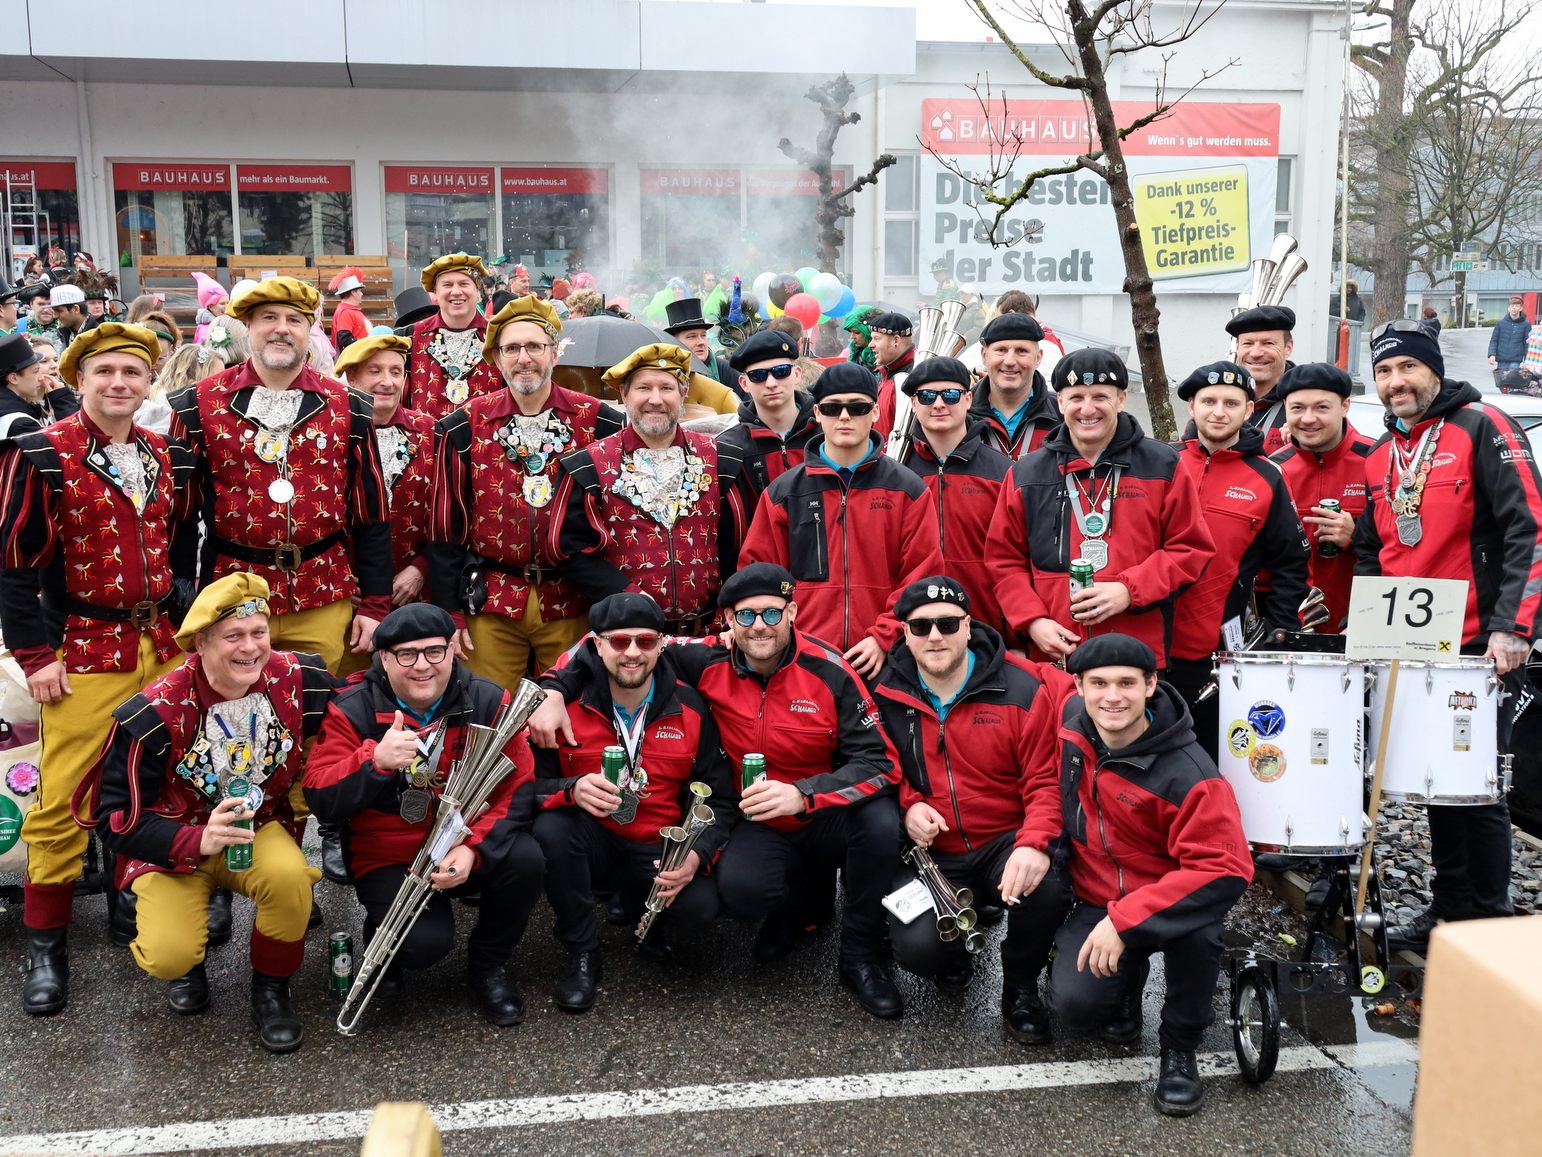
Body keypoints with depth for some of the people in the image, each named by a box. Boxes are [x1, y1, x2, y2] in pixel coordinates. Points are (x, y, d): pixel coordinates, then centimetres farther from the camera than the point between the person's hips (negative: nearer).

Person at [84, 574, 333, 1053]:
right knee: (170, 957, -25)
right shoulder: (154, 714, -22)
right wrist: (197, 842, -35)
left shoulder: (298, 679, -15)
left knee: (290, 876, -32)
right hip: (172, 846, -1)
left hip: (261, 828, 2)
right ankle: (188, 962, 16)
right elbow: (116, 819, -17)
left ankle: (271, 989, -3)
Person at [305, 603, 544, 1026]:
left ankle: (489, 966, 2)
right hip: (387, 860, -2)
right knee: (426, 943, -28)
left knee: (525, 859, -28)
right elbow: (322, 803, -15)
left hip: (468, 849, 2)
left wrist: (473, 847, -25)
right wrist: (375, 760, -34)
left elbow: (517, 786, -10)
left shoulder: (488, 701, -6)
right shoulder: (352, 712, -9)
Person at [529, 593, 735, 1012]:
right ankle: (582, 954, -9)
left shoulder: (690, 708, -4)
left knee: (699, 905, -29)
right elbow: (531, 785, -10)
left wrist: (697, 855, -20)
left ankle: (638, 911, 12)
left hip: (661, 851, 1)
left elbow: (718, 799, -1)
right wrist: (571, 791, -33)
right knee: (550, 829, -33)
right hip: (593, 843, 0)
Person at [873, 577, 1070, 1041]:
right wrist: (906, 806, -10)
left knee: (1046, 884, -34)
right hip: (930, 854, 1)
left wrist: (1034, 843, -26)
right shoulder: (884, 696, -1)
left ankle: (1020, 986, 1)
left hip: (1004, 843, 0)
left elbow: (1046, 781, -8)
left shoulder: (1023, 692, -5)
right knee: (917, 947, -26)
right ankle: (952, 959, 19)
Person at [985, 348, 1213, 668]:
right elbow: (1005, 560, 11)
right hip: (1053, 654, 1)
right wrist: (1032, 621, -5)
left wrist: (1129, 591, -10)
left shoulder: (1163, 466, 7)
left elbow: (1190, 548, 4)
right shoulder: (1026, 474, 10)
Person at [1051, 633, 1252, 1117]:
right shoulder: (1069, 719, -11)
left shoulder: (1186, 773, -27)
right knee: (1076, 1005, -21)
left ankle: (1180, 1047, -9)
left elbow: (1225, 870, -31)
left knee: (1197, 924, -37)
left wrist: (1126, 920, -35)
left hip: (1168, 901, -3)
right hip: (1096, 902, 3)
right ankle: (1127, 975, 18)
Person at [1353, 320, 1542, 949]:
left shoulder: (1481, 428, -8)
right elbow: (1370, 554, 19)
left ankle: (1489, 922, 12)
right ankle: (1449, 910, 25)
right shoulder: (1379, 457, 12)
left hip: (1479, 645, -6)